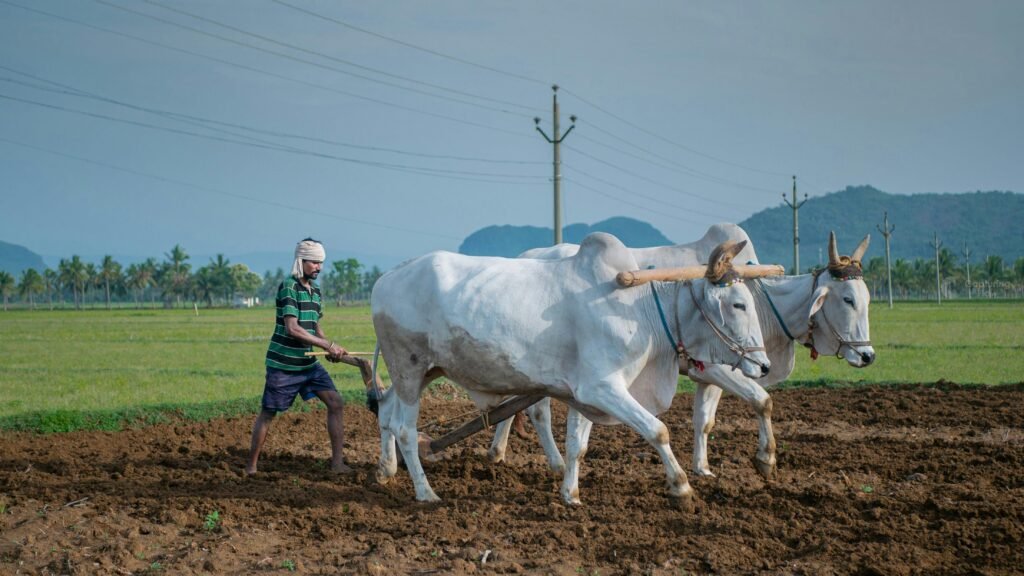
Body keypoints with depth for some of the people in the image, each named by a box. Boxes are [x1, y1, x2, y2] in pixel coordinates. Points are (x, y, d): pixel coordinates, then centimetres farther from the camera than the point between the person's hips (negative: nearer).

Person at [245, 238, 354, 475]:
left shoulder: (315, 290, 9)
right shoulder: (288, 287, -15)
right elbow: (292, 328, -24)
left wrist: (333, 349, 0)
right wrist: (328, 345, -23)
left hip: (308, 362, 7)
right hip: (283, 364, -7)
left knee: (335, 402, -4)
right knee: (268, 413, 3)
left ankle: (337, 462, 0)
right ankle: (251, 466, 16)